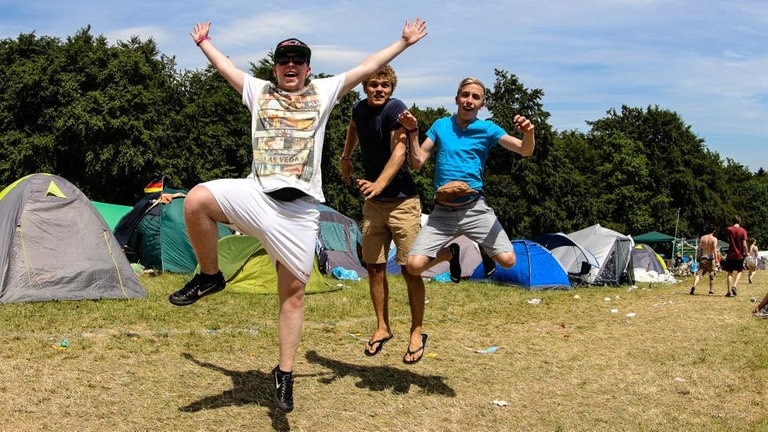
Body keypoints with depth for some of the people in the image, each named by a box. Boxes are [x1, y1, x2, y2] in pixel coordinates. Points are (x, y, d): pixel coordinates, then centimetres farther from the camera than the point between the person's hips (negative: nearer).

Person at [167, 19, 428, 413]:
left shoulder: (323, 91, 15)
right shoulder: (258, 91, 18)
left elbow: (367, 67, 16)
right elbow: (225, 66, 30)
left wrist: (403, 42, 17)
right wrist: (203, 41, 41)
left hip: (299, 209, 0)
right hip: (256, 195, 1)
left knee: (293, 291, 1)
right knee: (196, 199, -28)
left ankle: (284, 374, 13)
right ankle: (210, 277, -4)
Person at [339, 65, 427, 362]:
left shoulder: (395, 109, -17)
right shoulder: (360, 109, 4)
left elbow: (399, 152, -29)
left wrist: (378, 185, -42)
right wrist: (346, 157, 27)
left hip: (402, 200, -6)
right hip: (373, 202, 6)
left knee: (410, 268, -4)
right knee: (374, 265, 8)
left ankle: (417, 330, 10)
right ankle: (382, 328, 20)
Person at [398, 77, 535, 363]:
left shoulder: (487, 129, 1)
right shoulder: (441, 126, 8)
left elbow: (525, 151, -10)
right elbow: (417, 162, 6)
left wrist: (528, 133, -32)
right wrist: (413, 132, -6)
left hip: (475, 208, -1)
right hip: (442, 212, 2)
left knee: (508, 260, -17)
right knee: (414, 265, -14)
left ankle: (486, 250, 21)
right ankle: (450, 253, 20)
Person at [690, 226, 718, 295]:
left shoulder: (702, 238, 4)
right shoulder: (714, 239, -7)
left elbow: (699, 249, 4)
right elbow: (714, 250, -14)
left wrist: (698, 257, 15)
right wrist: (716, 260, -12)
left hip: (703, 258, 3)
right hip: (710, 259, -2)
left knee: (699, 273, -4)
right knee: (712, 275, 15)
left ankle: (694, 286, -26)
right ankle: (711, 290, 22)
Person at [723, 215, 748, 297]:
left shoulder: (728, 229, -4)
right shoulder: (743, 231, -8)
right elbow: (744, 245, -10)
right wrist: (745, 253, 3)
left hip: (730, 254, 1)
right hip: (739, 255, -1)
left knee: (730, 273, 7)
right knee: (739, 271, 16)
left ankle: (729, 291, 2)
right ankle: (734, 285, -5)